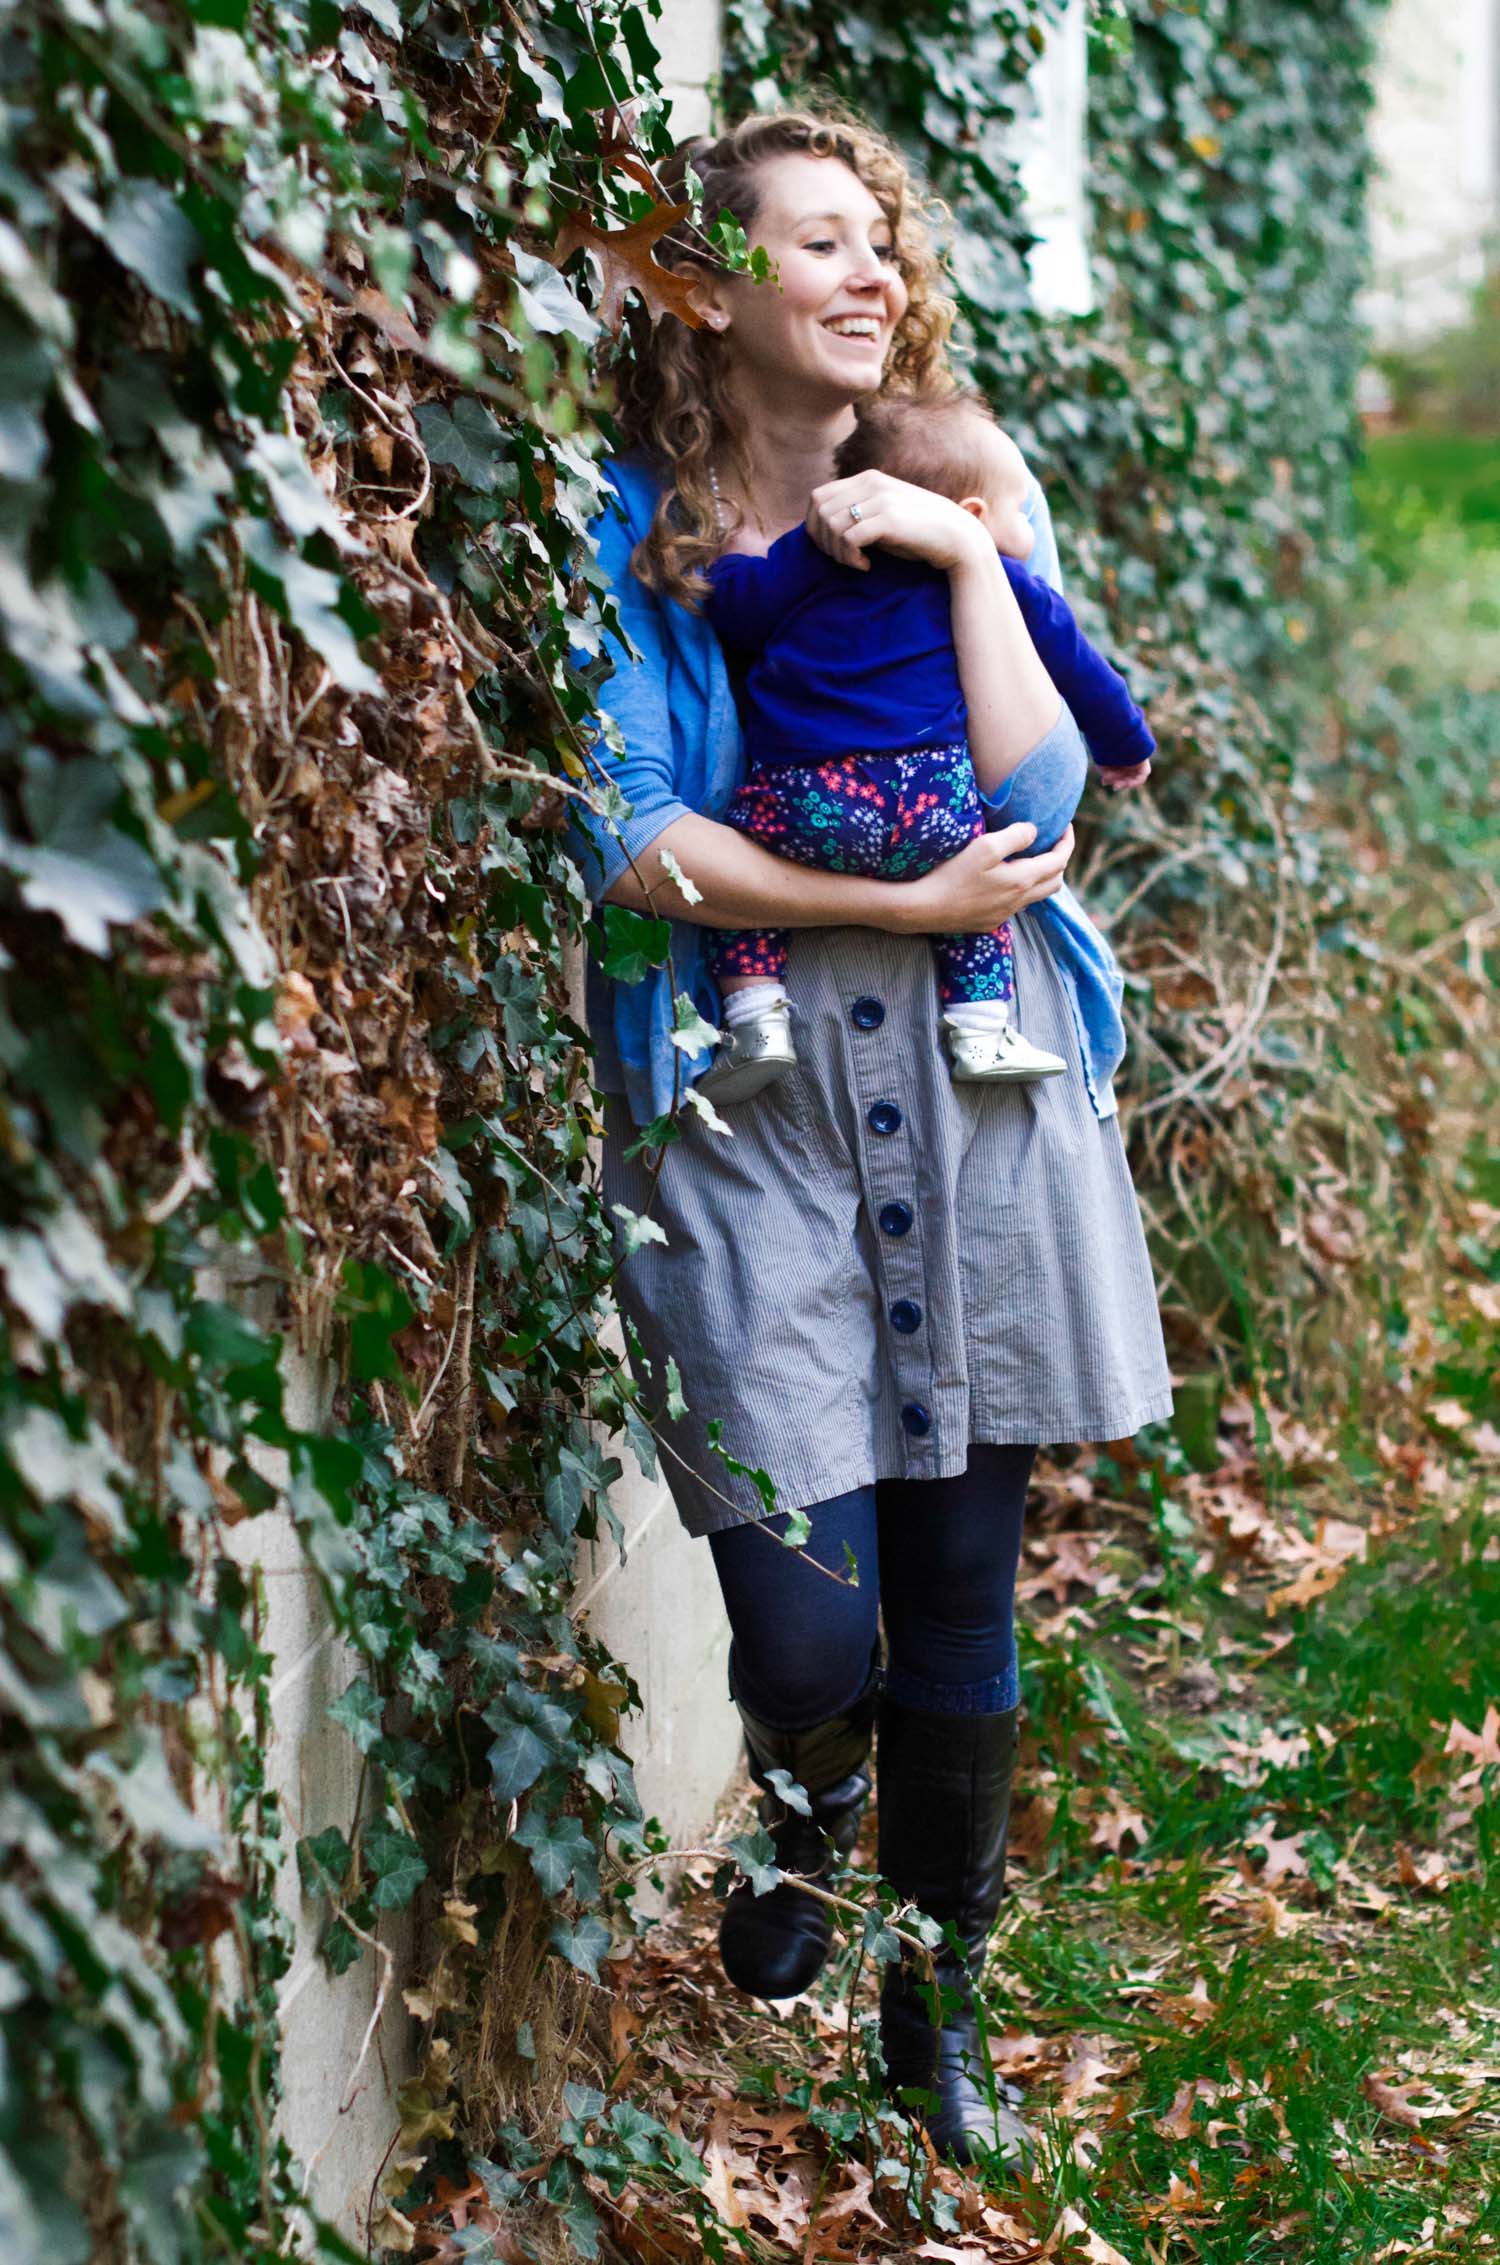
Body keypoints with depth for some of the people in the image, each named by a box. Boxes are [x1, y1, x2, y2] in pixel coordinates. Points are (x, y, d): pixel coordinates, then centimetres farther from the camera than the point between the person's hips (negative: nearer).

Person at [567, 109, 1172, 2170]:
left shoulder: (967, 503, 9)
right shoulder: (627, 531, -1)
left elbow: (1035, 801, -3)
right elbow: (626, 842, -10)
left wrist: (965, 555, -9)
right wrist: (907, 905, -11)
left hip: (979, 1096, 3)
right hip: (743, 1110, -3)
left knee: (962, 1596, 8)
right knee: (810, 1633, -9)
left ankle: (941, 2005, 28)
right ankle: (805, 1803, 29)